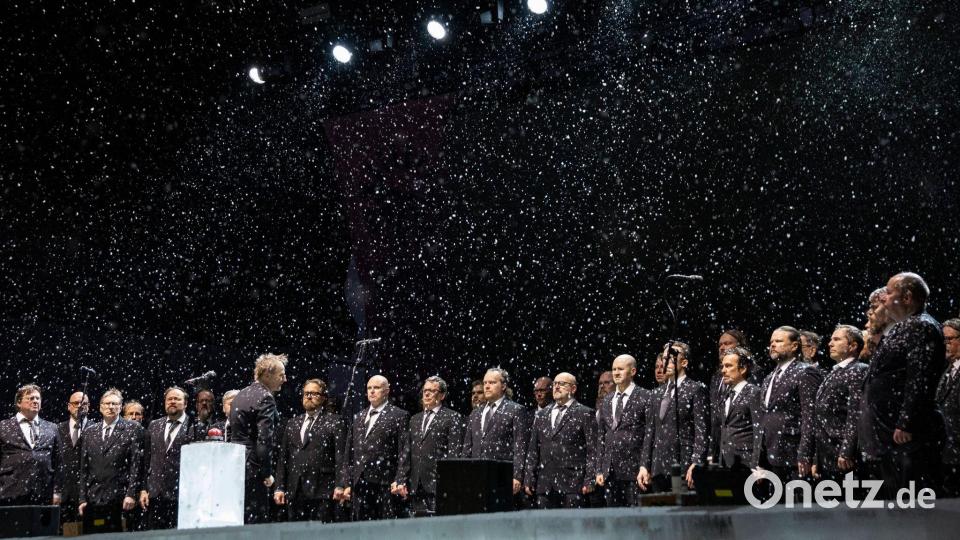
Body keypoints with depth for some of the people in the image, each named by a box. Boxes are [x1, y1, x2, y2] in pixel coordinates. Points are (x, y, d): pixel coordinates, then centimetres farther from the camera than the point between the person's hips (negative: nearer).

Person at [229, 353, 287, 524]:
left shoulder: (241, 394, 16)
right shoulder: (265, 398, -12)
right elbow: (264, 439, -18)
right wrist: (267, 473, -13)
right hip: (252, 467, -9)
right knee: (255, 520, -6)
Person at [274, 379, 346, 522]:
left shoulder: (335, 422, 3)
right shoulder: (292, 423, 19)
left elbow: (341, 456, -4)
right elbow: (283, 457, 17)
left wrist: (340, 486, -13)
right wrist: (279, 488, 9)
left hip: (321, 491, -5)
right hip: (295, 493, 5)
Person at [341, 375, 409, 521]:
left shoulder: (399, 416, 2)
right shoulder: (359, 418, 20)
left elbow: (404, 452, -6)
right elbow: (350, 453, 19)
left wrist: (400, 481, -16)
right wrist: (347, 483, 12)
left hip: (386, 485, -6)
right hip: (360, 485, 6)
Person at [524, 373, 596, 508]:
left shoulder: (585, 414, 3)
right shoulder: (542, 415, 18)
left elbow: (592, 450, -2)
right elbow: (533, 450, 16)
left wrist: (589, 480, -9)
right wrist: (529, 480, 9)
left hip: (572, 484, -4)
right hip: (544, 485, 5)